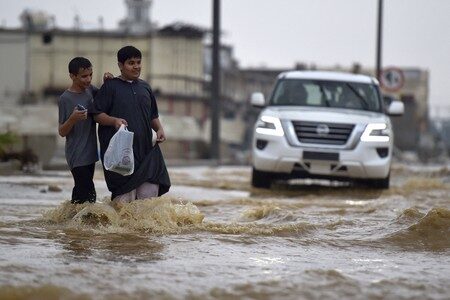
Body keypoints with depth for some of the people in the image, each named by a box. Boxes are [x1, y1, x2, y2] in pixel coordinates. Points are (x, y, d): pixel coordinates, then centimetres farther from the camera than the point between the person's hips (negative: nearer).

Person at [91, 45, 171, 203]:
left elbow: (153, 116, 26)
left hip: (145, 148, 5)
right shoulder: (110, 86, 3)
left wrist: (159, 129, 7)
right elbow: (97, 114, -1)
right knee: (124, 195, -10)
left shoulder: (145, 87, 19)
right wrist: (114, 121, -18)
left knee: (151, 190, -5)